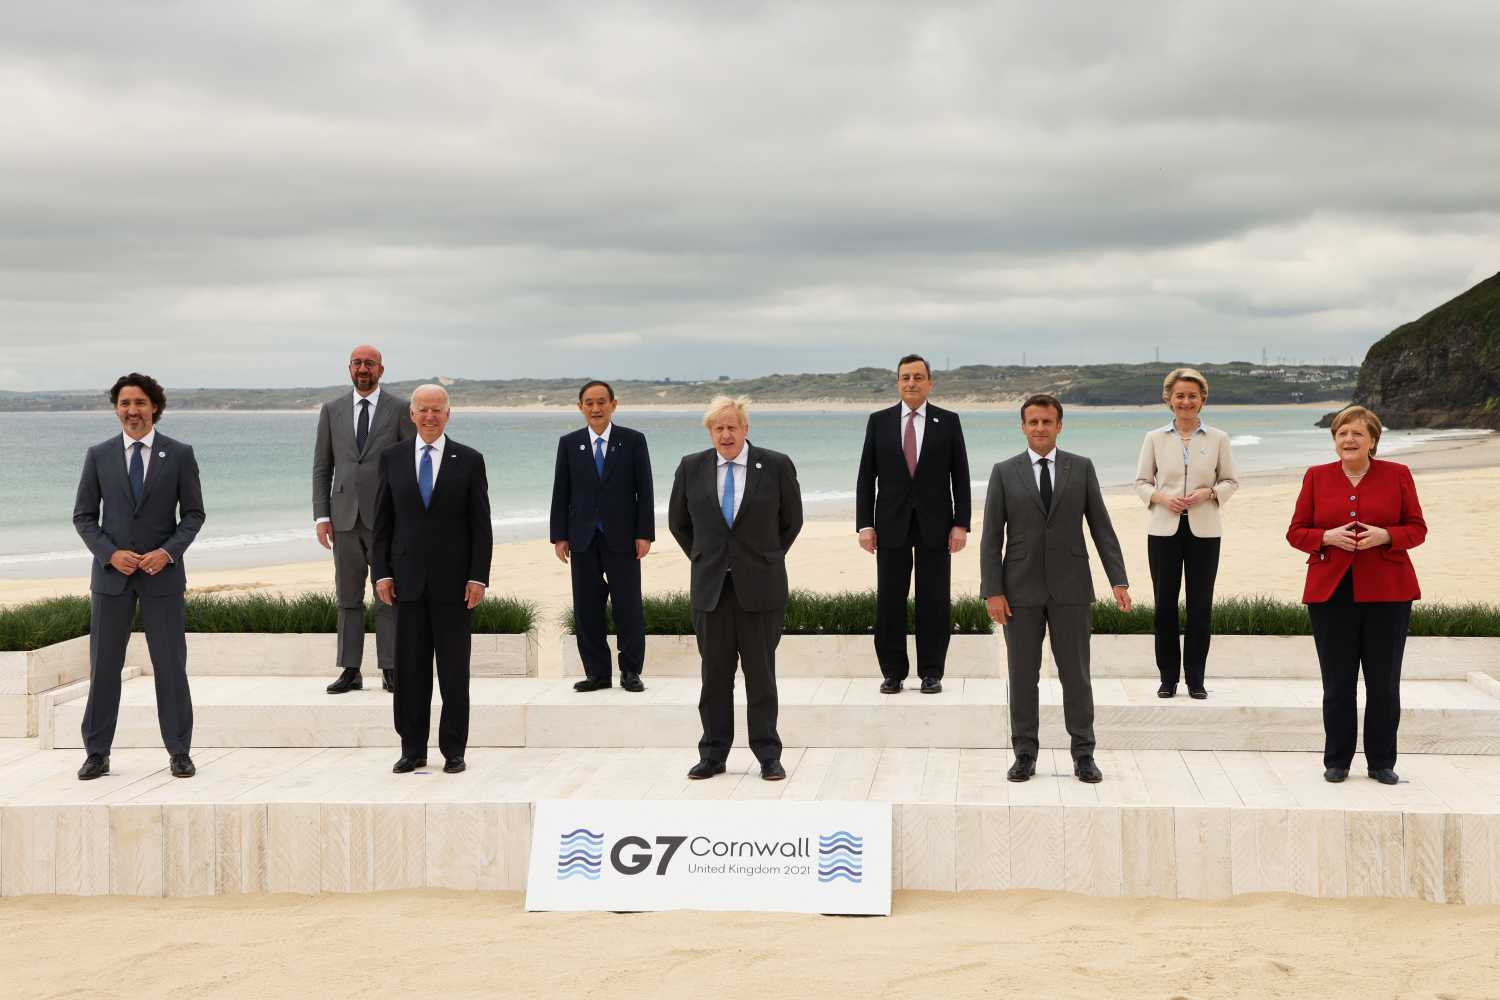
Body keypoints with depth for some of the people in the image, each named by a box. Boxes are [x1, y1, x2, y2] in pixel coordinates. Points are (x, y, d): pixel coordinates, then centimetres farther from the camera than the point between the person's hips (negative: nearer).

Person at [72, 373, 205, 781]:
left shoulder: (179, 454, 0)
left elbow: (193, 513, 2)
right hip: (111, 572, 1)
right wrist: (111, 553, -11)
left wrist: (168, 551, -13)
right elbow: (84, 516, 5)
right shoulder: (99, 455, 3)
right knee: (103, 665, 3)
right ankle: (97, 753, 11)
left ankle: (179, 752, 10)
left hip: (163, 572, -1)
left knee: (171, 664, 1)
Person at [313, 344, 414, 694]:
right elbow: (322, 467, 9)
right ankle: (350, 671, 9)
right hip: (346, 517, 3)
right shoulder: (332, 410, 9)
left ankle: (391, 670, 4)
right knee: (348, 597, 5)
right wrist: (321, 516, 0)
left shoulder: (400, 409, 1)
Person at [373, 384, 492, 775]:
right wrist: (382, 573, 0)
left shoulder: (469, 461, 1)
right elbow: (382, 521, 8)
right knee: (410, 670, 4)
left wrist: (479, 577, -8)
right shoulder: (392, 458, 7)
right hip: (408, 580, 2)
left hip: (454, 581, -2)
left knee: (454, 670, 3)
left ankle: (453, 751, 10)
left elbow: (481, 525, 0)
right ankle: (412, 750, 12)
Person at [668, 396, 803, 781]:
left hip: (760, 586, -2)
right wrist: (703, 559, 12)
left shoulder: (776, 466, -2)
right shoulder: (691, 468, 3)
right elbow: (678, 522, 16)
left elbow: (792, 521, 10)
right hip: (711, 587, 2)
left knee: (761, 673, 3)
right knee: (715, 674, 5)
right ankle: (713, 755, 13)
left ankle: (768, 755, 10)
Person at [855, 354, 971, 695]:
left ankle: (931, 673, 10)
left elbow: (960, 476, 3)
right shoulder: (879, 421, 5)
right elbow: (866, 476, 5)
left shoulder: (948, 421, 4)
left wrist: (961, 524, -5)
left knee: (934, 601, 2)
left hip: (935, 525, -1)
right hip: (892, 525, 1)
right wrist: (865, 524, -3)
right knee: (889, 601, 1)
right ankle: (893, 672, 10)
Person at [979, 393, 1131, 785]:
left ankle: (1083, 755, 11)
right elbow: (991, 536, -1)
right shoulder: (1004, 472, 2)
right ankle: (1025, 755, 12)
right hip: (1021, 588, 0)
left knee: (1076, 673, 2)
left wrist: (1119, 580, -6)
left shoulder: (1081, 468, 4)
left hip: (1071, 587, 0)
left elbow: (1101, 527, 3)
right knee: (1022, 675, 3)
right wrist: (992, 591, -9)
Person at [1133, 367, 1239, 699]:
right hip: (1164, 529, 0)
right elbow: (1141, 482, 8)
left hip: (1203, 530, 0)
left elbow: (1231, 481, 8)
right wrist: (1162, 497, -11)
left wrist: (1208, 492, -11)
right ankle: (1168, 677, 12)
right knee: (1165, 604, 2)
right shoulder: (1154, 438, 5)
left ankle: (1196, 679, 11)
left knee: (1200, 606, 1)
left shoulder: (1218, 439, 4)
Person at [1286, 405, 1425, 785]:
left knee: (1384, 683, 3)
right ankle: (1336, 762, 14)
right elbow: (1296, 532, 7)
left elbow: (1417, 528, 5)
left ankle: (1382, 763, 14)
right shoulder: (1316, 477, 6)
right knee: (1337, 683, 3)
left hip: (1386, 593, 0)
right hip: (1331, 592, 0)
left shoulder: (1397, 475, 4)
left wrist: (1385, 535, -14)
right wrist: (1327, 537, -13)